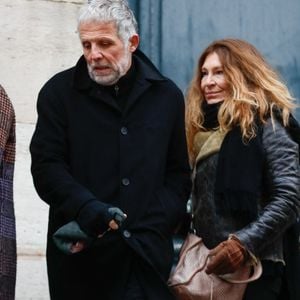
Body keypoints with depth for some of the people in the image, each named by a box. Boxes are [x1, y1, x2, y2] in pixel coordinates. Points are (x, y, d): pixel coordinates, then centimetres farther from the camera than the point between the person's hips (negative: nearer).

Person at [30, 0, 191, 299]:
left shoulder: (166, 95, 9)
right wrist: (87, 208, -18)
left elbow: (179, 173, 10)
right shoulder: (59, 92, 4)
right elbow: (46, 166, -2)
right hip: (81, 254, -1)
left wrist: (153, 225, -6)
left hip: (148, 251, 1)